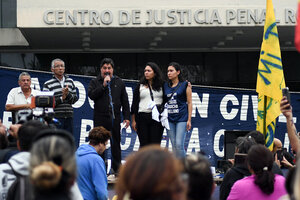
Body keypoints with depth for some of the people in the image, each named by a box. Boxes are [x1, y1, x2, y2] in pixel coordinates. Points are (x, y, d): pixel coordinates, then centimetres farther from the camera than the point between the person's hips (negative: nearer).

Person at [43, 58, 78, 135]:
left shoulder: (70, 81, 14)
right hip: (56, 117, -4)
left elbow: (75, 99, 12)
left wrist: (68, 94, -8)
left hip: (69, 117, 5)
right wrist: (62, 98, -12)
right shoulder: (47, 84, 0)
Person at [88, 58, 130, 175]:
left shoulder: (119, 82, 12)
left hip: (115, 118, 2)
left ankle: (116, 168, 15)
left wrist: (126, 116, 5)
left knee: (116, 143, 8)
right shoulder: (95, 82, 7)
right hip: (100, 118, -2)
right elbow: (91, 95, -10)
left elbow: (125, 101, 12)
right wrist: (103, 85, -14)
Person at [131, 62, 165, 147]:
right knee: (144, 144, 2)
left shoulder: (161, 86, 8)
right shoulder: (140, 86, 10)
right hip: (142, 117, 1)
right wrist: (133, 120, 4)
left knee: (155, 144, -3)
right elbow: (134, 104, 9)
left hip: (157, 117, -1)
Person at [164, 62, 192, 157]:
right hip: (169, 118, 5)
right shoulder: (165, 86, 13)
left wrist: (189, 120, -7)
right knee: (174, 145, 5)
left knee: (179, 144, -13)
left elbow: (189, 103, -1)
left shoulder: (185, 85, 0)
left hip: (181, 118, -5)